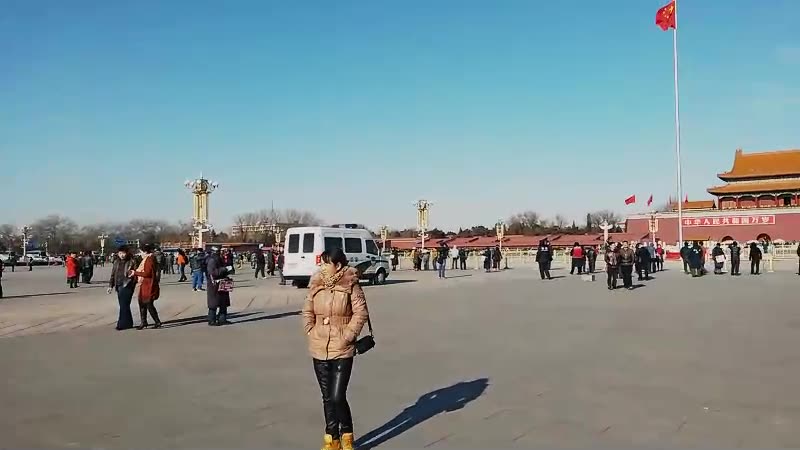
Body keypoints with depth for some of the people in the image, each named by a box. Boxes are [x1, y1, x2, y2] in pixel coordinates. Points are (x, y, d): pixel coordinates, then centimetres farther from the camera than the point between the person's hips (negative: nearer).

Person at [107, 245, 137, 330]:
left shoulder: (131, 261, -4)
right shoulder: (116, 262, 12)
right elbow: (113, 274, 16)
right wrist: (110, 285, 12)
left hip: (127, 286, -6)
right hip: (119, 286, 6)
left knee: (124, 305, -8)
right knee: (123, 305, 10)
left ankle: (122, 324, -3)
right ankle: (128, 323, 18)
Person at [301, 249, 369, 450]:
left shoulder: (351, 285, -9)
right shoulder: (316, 285, 4)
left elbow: (361, 313, -10)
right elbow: (307, 312, 12)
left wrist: (348, 336, -12)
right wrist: (311, 332, 1)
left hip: (342, 350, -5)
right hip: (319, 350, 5)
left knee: (338, 397, -7)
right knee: (327, 398, 13)